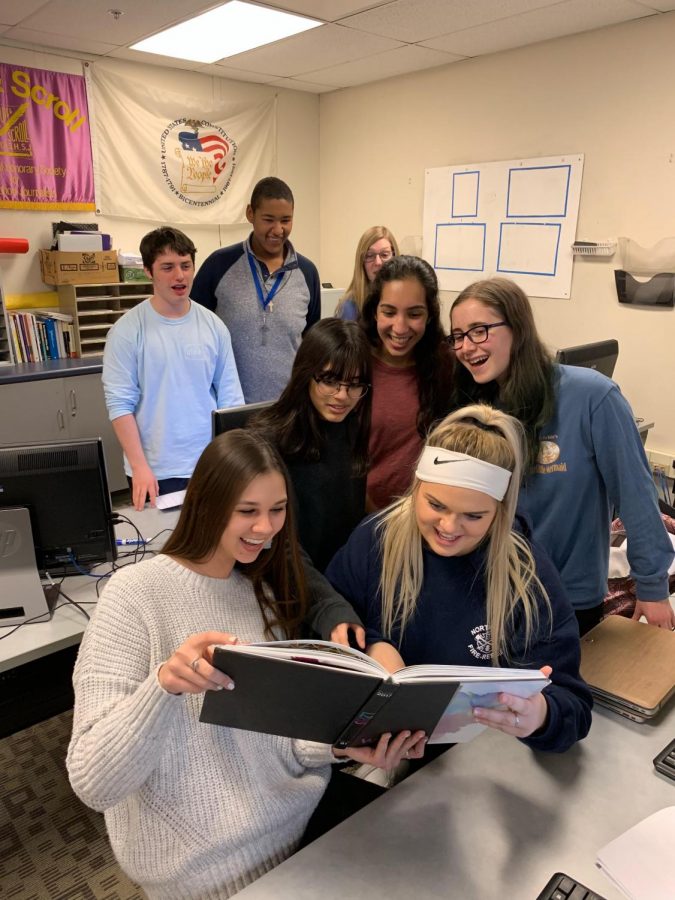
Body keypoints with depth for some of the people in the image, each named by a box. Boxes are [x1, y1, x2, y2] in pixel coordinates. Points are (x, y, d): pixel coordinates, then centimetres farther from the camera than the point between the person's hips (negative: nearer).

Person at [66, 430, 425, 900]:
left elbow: (281, 734, 2)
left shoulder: (263, 590, 3)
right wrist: (163, 683, -37)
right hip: (206, 856, -5)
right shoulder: (137, 593, -17)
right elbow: (93, 784, -20)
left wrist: (347, 743, -17)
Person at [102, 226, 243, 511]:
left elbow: (230, 396, 4)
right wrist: (139, 467, -14)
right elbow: (120, 403, -8)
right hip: (155, 471, -2)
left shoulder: (213, 326, 2)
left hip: (211, 466, 3)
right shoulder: (127, 330, -6)